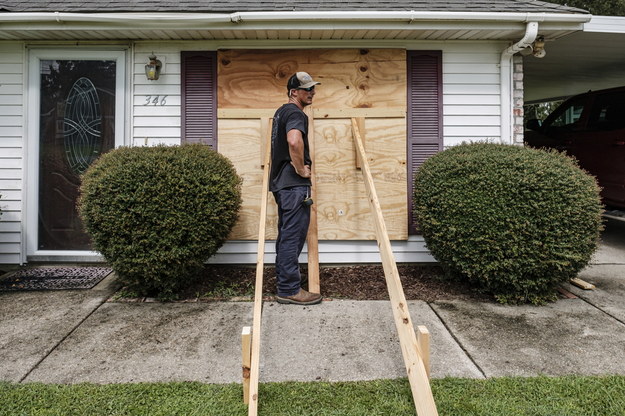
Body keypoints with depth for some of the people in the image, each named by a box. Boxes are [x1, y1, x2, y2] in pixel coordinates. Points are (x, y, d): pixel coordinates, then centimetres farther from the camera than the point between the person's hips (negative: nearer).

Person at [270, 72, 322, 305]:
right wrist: (301, 169, -20)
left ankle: (283, 282, 26)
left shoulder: (281, 112, 20)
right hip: (294, 184, -10)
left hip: (281, 181, 10)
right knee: (293, 236, -5)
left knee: (286, 235, 16)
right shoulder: (296, 113, -12)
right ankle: (290, 289, 2)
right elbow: (294, 141, -33)